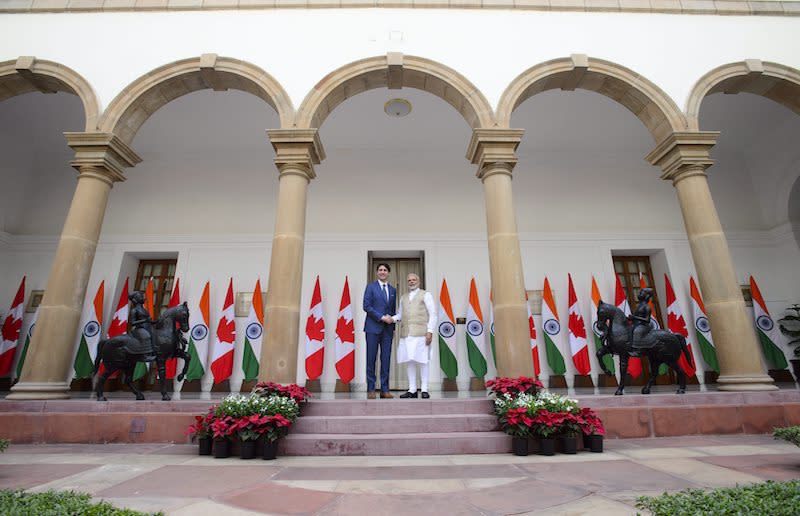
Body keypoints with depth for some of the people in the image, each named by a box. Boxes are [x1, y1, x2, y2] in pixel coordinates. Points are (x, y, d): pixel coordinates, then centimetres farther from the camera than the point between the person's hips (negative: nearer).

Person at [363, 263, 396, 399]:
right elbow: (366, 306, -6)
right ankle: (370, 389, 7)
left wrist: (393, 326, 11)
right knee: (371, 359, -1)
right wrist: (382, 317, -12)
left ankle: (385, 390, 9)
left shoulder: (393, 290, 16)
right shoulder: (370, 287, 3)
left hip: (387, 329, 4)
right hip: (373, 327, -4)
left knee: (386, 359, 3)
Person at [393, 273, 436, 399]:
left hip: (420, 333, -4)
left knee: (422, 360, -3)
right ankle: (412, 390, 11)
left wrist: (430, 331, -9)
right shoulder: (403, 298, 22)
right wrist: (392, 318, 3)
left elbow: (432, 314, 1)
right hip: (406, 334, 4)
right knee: (410, 361, 5)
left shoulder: (426, 295, 7)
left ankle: (424, 390, 5)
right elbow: (400, 314, 25)